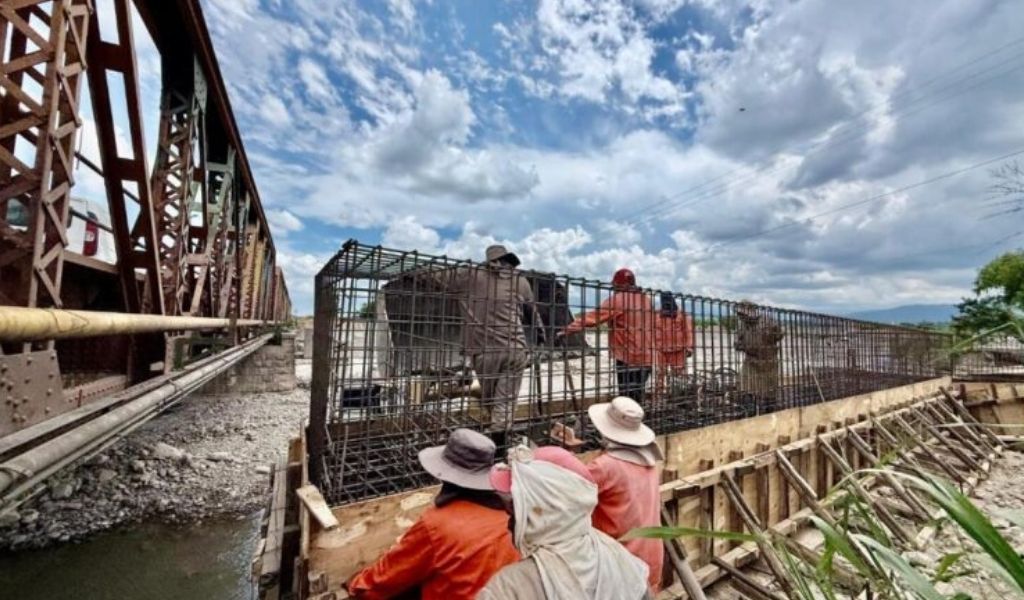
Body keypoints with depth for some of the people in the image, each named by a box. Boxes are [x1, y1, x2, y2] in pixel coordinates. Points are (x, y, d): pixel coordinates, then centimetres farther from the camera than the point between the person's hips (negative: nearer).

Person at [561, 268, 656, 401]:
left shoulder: (618, 299, -11)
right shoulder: (647, 300, 12)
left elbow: (594, 316, -18)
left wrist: (569, 328, -17)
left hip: (627, 357, -7)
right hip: (646, 357, 7)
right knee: (637, 397, 17)